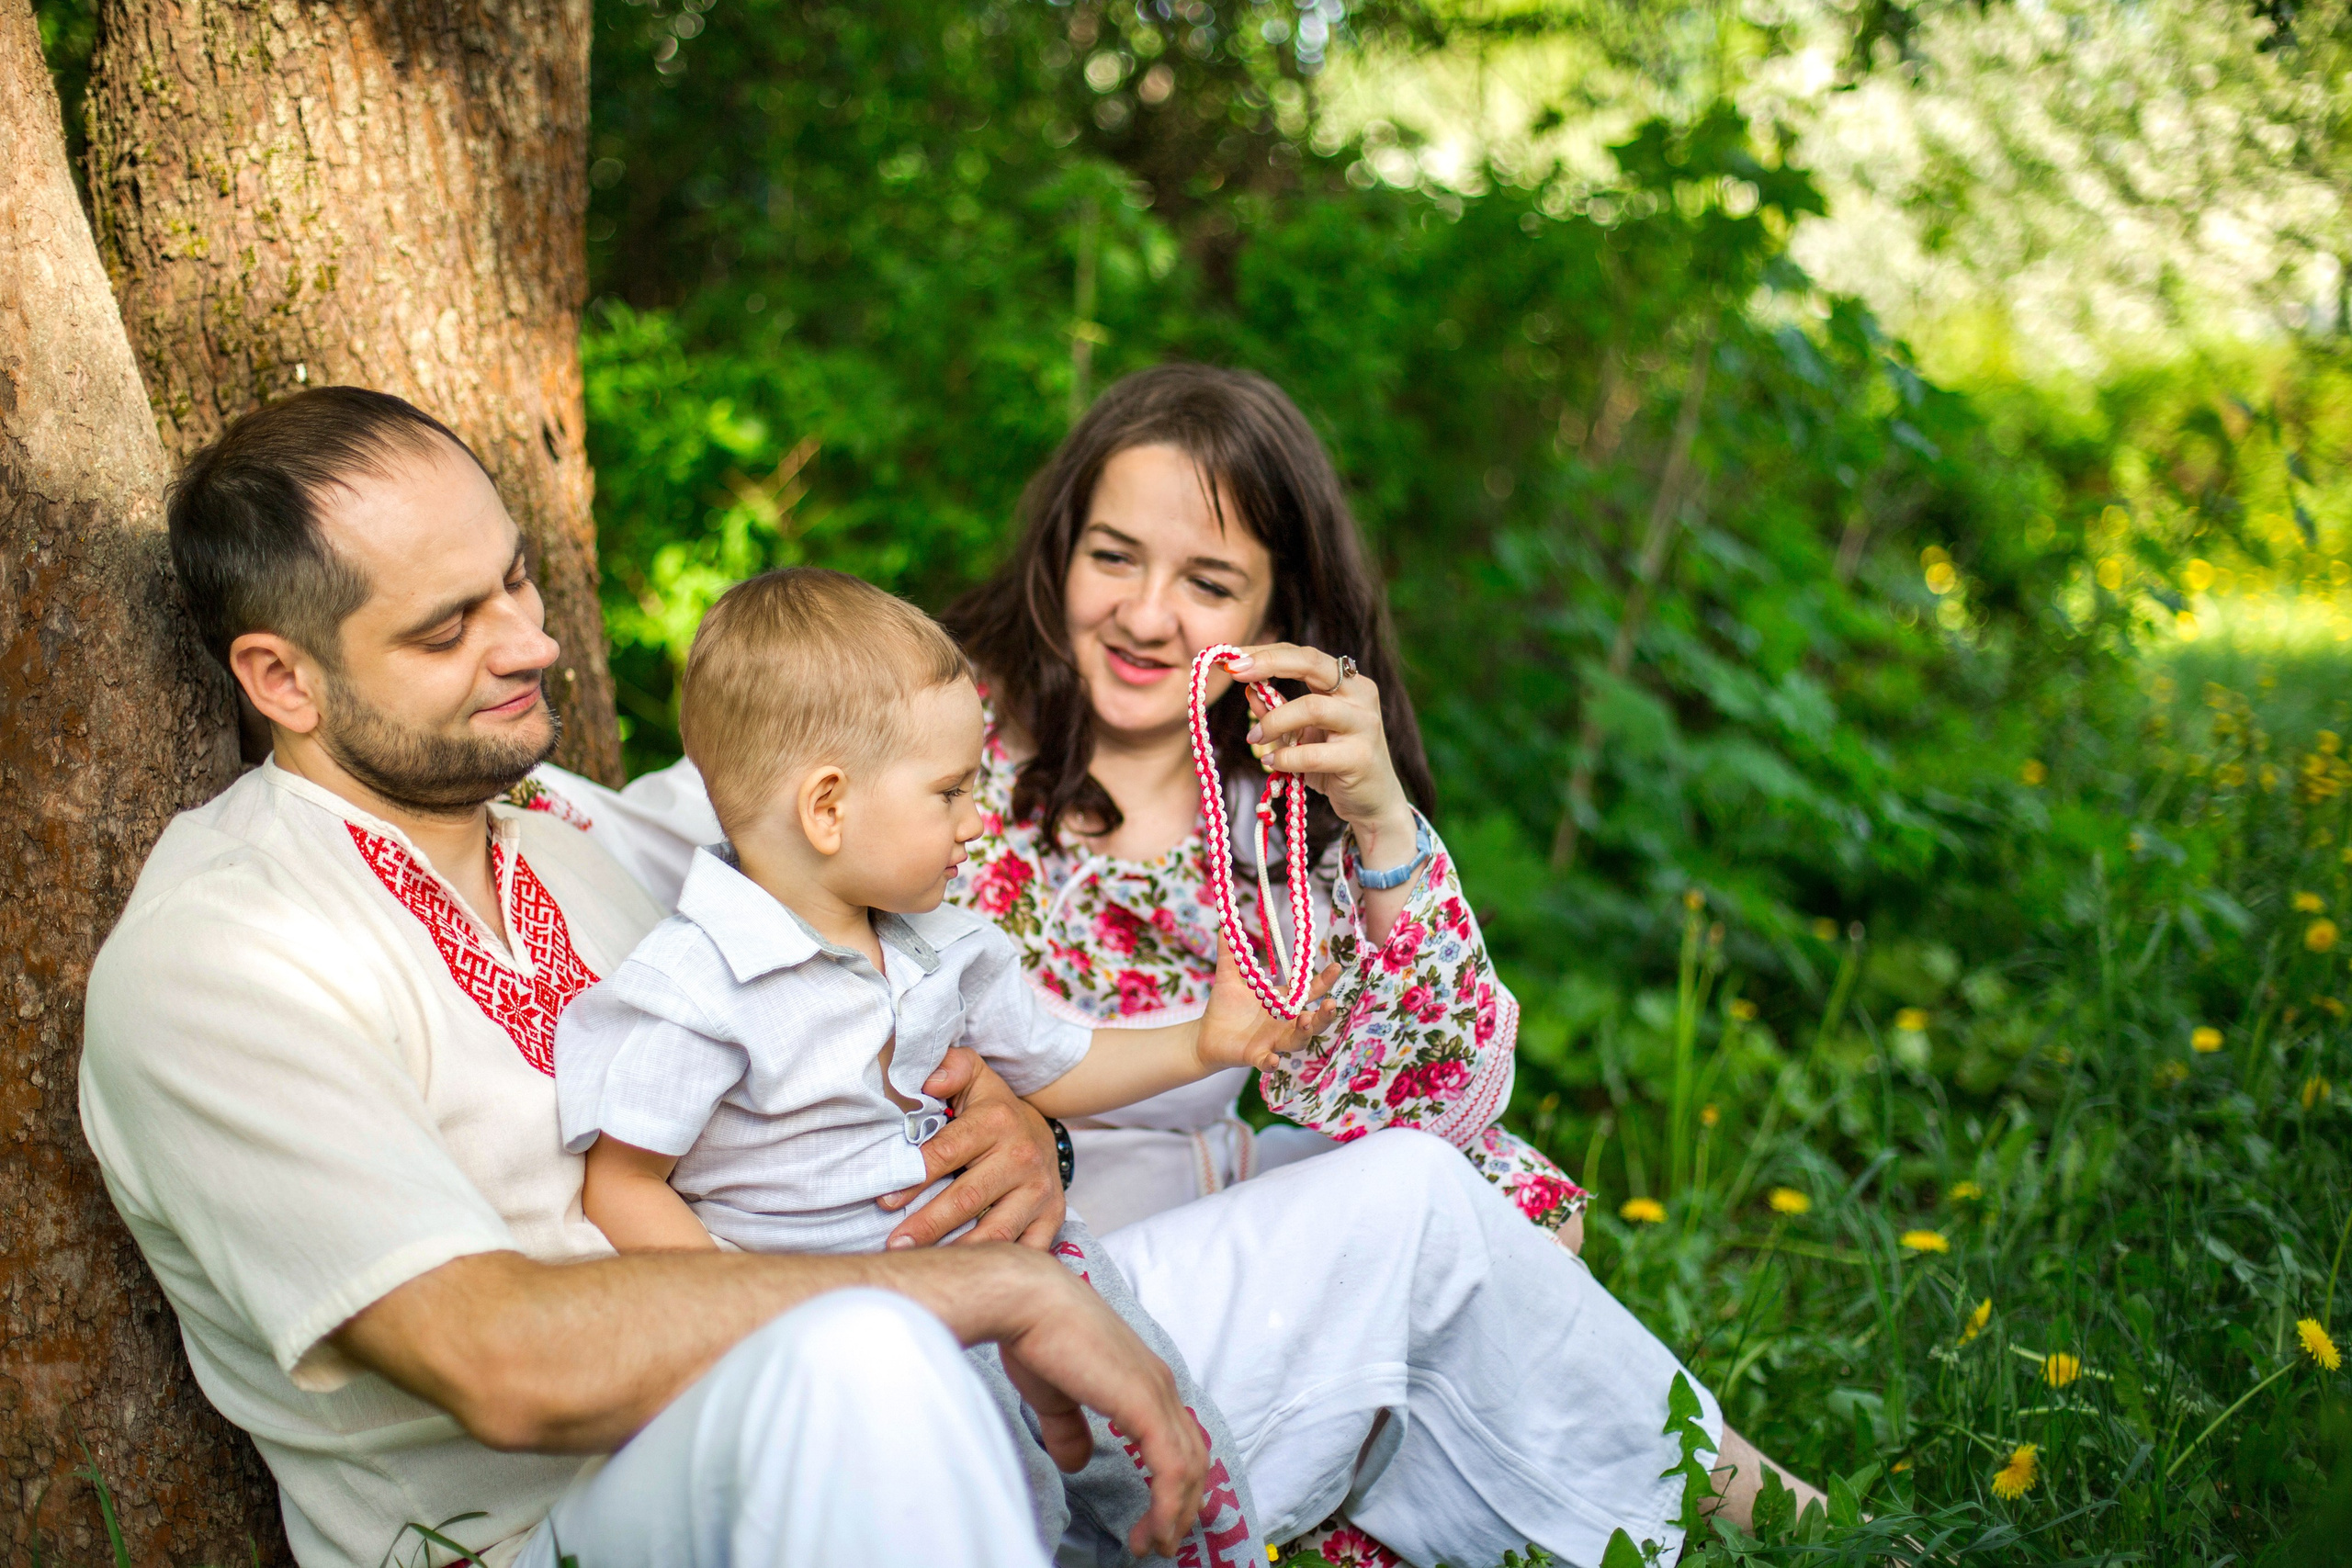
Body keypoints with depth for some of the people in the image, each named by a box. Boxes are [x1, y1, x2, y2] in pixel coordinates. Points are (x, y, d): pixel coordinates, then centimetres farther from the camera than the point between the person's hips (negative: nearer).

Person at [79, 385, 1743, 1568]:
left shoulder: (577, 830, 13)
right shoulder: (212, 966, -12)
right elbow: (505, 1361, -25)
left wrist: (1010, 1126, -5)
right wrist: (999, 1289, -25)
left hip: (888, 1408, 8)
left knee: (1407, 1202, 4)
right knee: (855, 1364, -44)